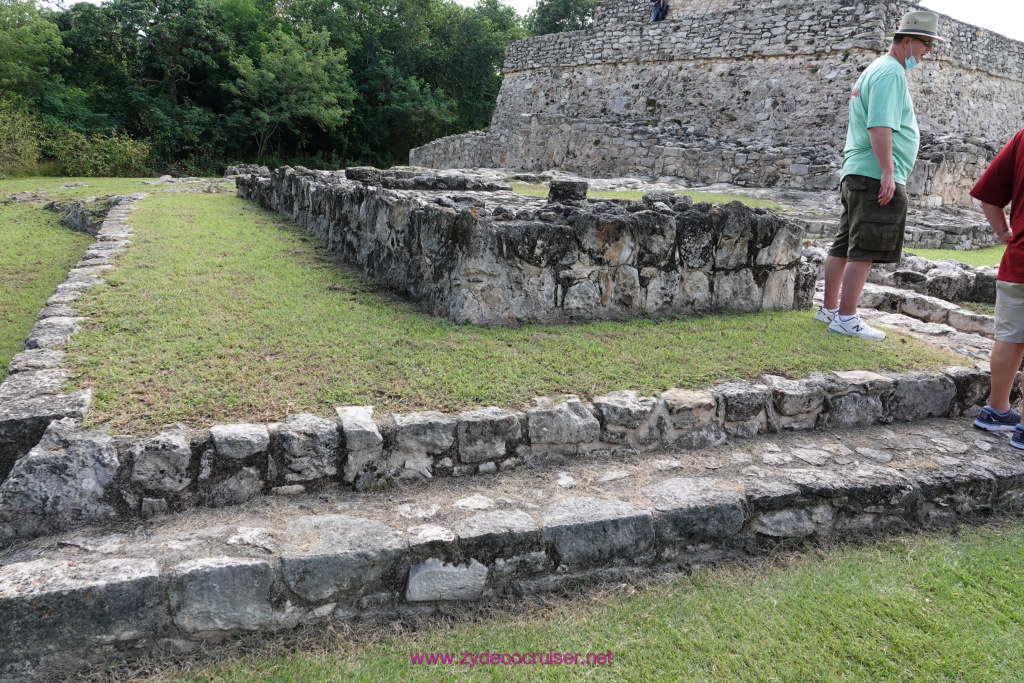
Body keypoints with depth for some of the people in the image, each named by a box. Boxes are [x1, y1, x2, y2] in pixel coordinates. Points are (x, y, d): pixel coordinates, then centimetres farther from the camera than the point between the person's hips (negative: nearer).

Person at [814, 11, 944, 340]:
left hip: (855, 175, 10)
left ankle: (830, 309, 19)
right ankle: (846, 318, -8)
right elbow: (880, 126, -21)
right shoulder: (891, 72, -10)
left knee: (844, 247, 12)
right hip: (877, 176, -10)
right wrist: (888, 171, -24)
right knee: (864, 251, -9)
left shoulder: (875, 70, 23)